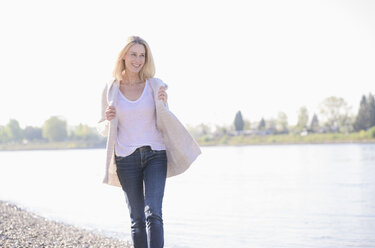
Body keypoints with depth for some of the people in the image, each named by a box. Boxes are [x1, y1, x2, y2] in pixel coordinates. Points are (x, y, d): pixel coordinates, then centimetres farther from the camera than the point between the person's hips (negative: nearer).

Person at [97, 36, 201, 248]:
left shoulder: (155, 86, 2)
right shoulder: (110, 89, 3)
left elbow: (163, 125, 2)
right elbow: (103, 128, 12)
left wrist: (162, 104, -16)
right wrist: (109, 120, -11)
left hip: (155, 155, -1)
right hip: (126, 159, 1)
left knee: (153, 215, -14)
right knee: (137, 220, 5)